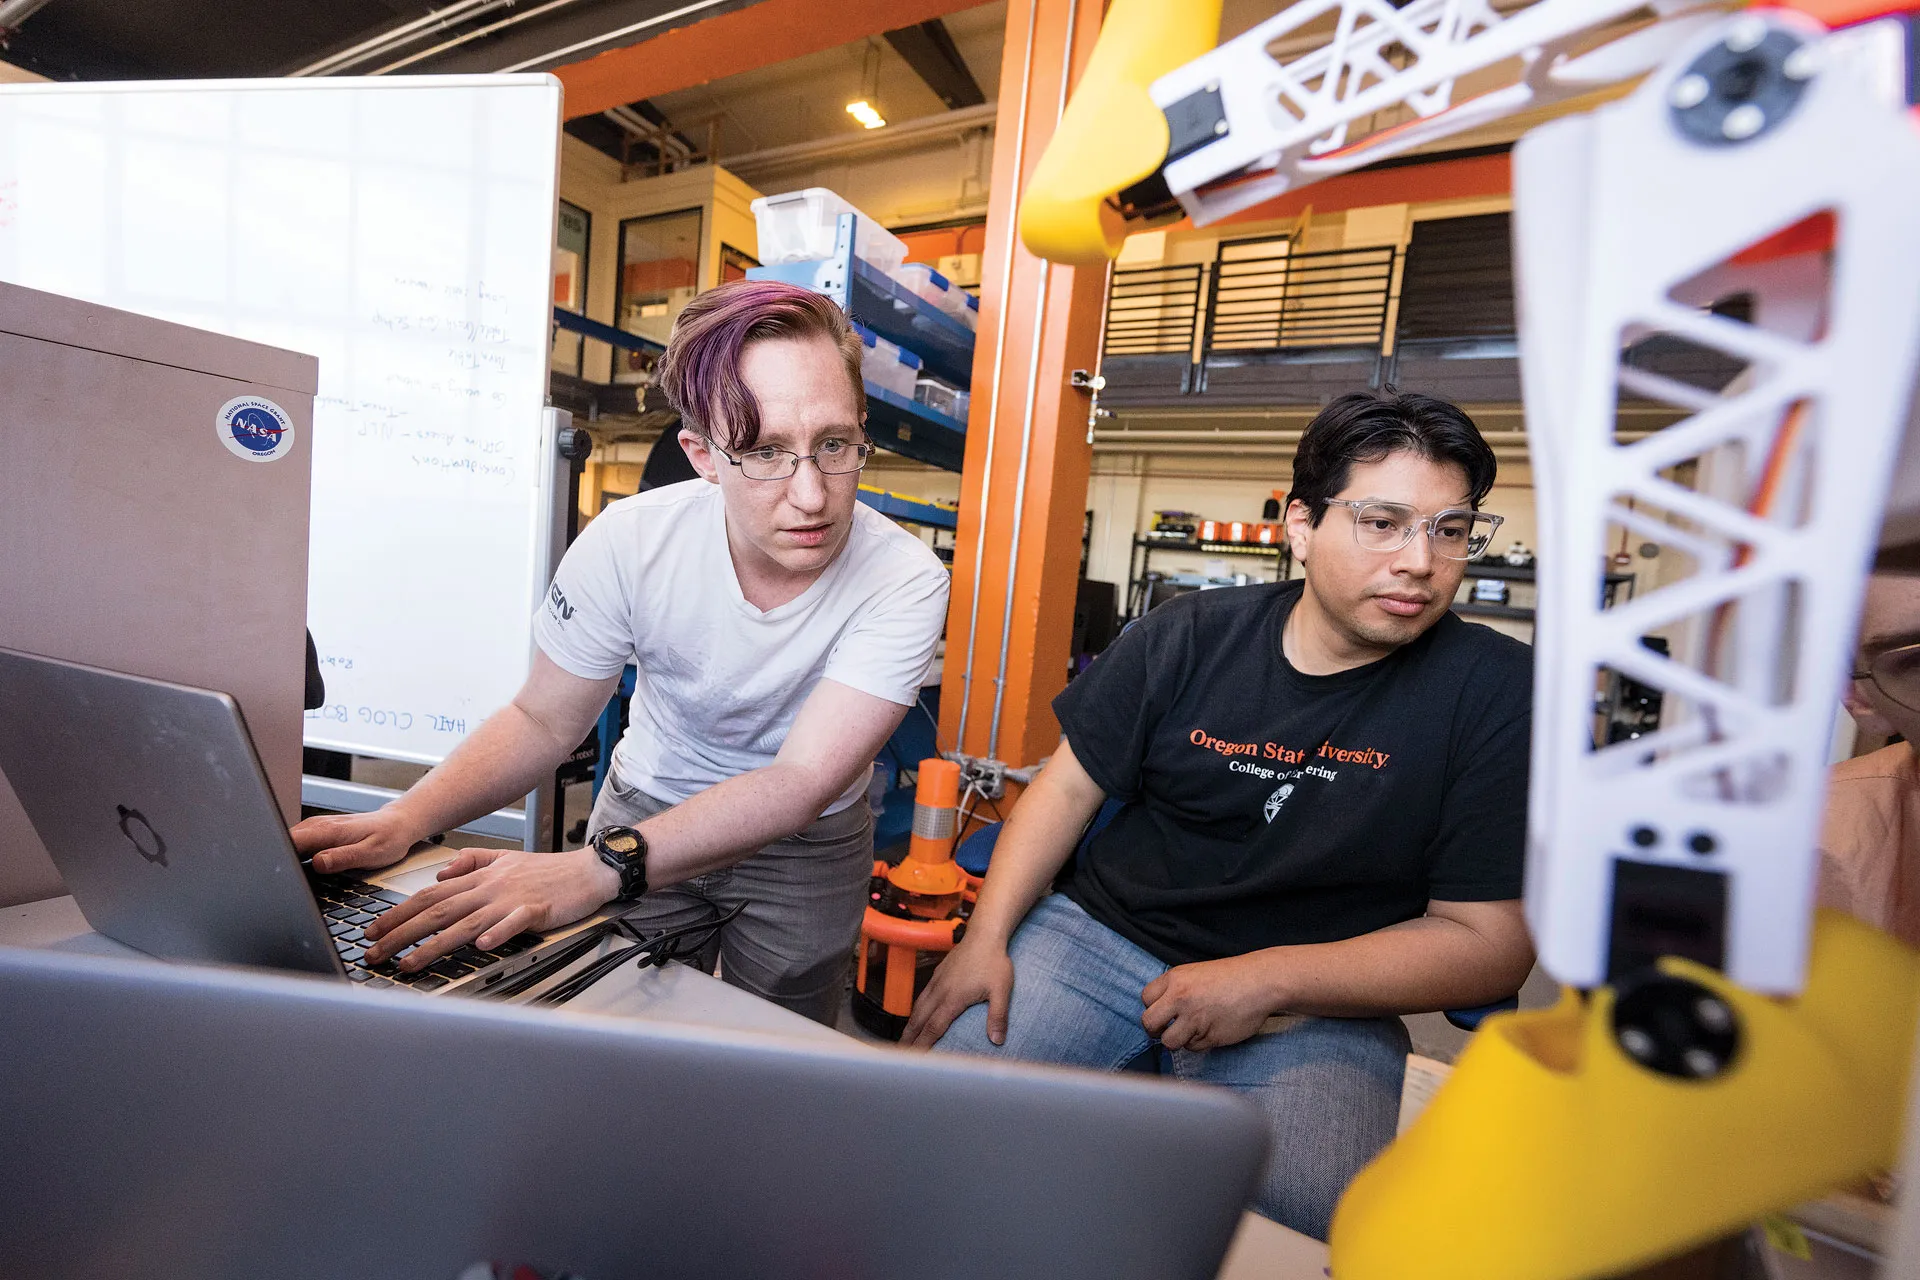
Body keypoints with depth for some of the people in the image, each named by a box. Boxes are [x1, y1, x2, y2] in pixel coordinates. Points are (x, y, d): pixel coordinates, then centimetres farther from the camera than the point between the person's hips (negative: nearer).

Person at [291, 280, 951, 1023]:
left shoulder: (904, 581, -27)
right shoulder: (631, 542, -20)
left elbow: (801, 782, -33)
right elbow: (543, 720, -9)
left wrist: (592, 872, -42)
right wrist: (405, 821, -24)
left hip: (806, 840, -1)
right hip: (647, 803, 2)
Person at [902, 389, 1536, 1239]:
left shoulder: (1497, 691, -7)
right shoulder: (1187, 639, -3)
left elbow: (1488, 940, -7)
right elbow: (1071, 785, 2)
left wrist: (1266, 980, -17)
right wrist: (986, 937, -8)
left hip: (1316, 1011, 0)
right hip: (1100, 936, 2)